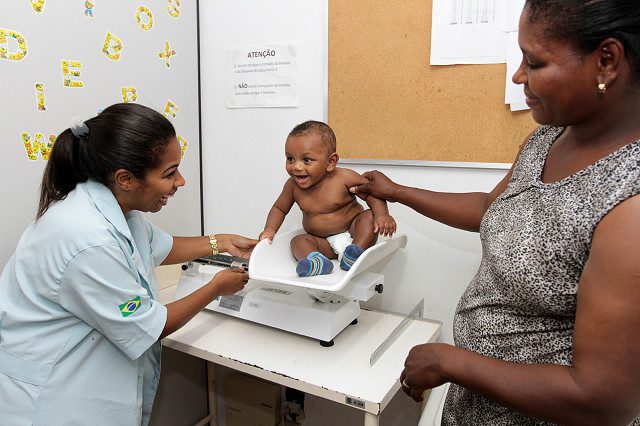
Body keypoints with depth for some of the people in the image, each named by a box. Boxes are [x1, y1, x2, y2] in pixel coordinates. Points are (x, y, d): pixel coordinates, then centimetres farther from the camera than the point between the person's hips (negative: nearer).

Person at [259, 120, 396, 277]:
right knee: (298, 241, -19)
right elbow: (279, 208, 10)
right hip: (324, 243, 3)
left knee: (369, 216, -25)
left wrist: (382, 214, -29)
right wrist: (270, 229, -6)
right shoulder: (293, 185, -7)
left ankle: (354, 253, -40)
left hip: (352, 232, -2)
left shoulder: (344, 177, -19)